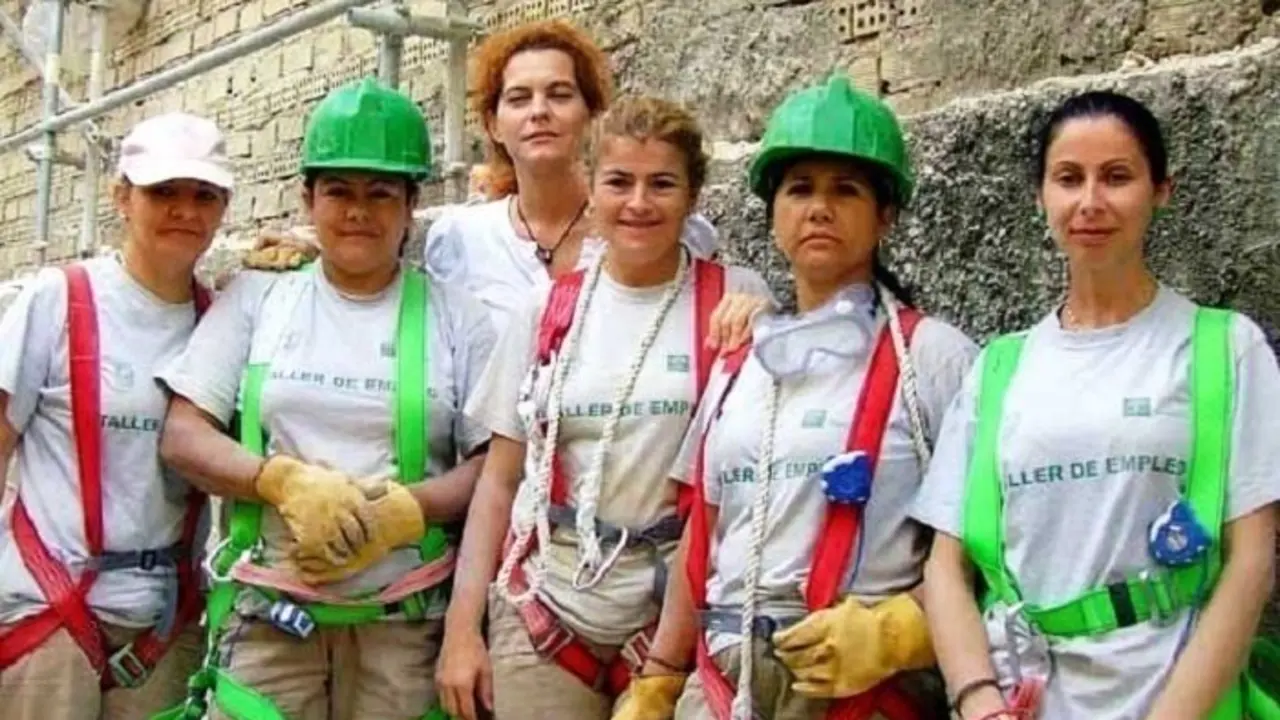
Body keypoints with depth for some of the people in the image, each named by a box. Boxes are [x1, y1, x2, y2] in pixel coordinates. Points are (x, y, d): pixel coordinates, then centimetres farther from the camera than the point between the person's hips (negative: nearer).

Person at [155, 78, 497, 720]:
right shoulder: (256, 297, 8)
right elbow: (181, 437, 4)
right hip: (268, 613, 1)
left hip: (407, 619, 0)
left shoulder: (456, 317, 5)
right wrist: (286, 480, -13)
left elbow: (496, 465, 1)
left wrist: (403, 509, -17)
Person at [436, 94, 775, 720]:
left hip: (679, 603, -2)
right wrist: (461, 626, 2)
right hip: (544, 601, 2)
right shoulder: (548, 311, 4)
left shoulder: (736, 299, -3)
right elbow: (500, 479, 6)